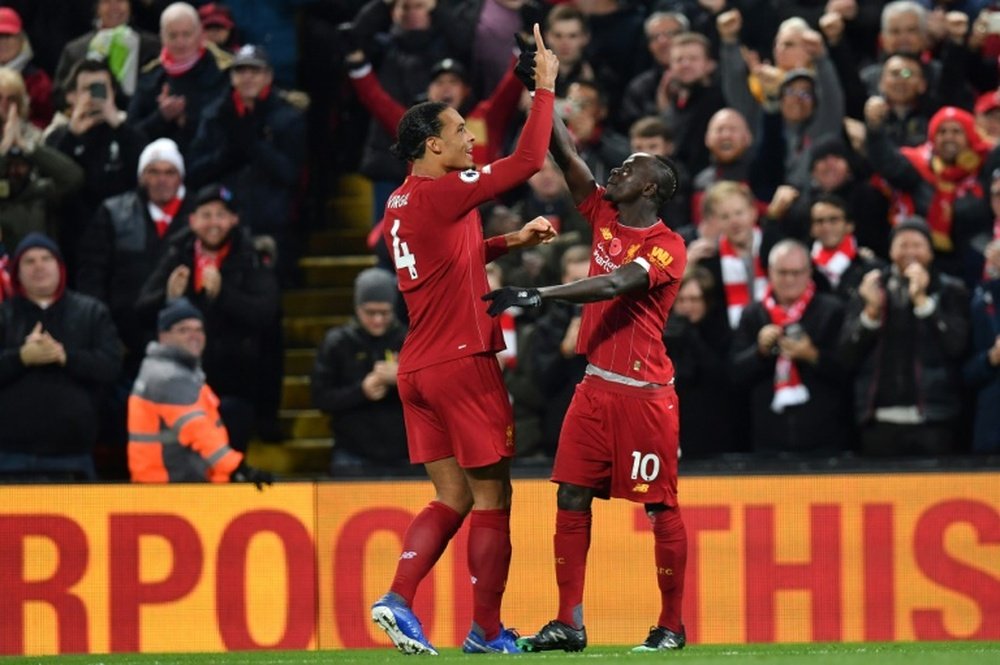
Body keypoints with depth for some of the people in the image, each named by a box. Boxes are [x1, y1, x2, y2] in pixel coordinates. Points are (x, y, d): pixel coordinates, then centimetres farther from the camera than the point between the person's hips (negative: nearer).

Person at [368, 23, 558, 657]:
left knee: (452, 497, 11)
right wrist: (545, 87, -7)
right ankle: (487, 631, 4)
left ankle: (398, 599, -6)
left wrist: (513, 241, 24)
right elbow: (528, 161, -16)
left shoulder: (401, 204, 13)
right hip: (463, 363, -8)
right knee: (491, 497, 1)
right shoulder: (443, 193, -13)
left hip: (419, 368, 8)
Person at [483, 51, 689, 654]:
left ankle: (671, 626, 7)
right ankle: (569, 623, 3)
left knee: (660, 507, -1)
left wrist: (535, 296, -33)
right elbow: (565, 154, 10)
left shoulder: (668, 247, -10)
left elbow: (614, 285, -26)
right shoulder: (605, 217, 11)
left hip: (645, 393, -7)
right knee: (572, 497, 1)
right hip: (595, 387, 7)